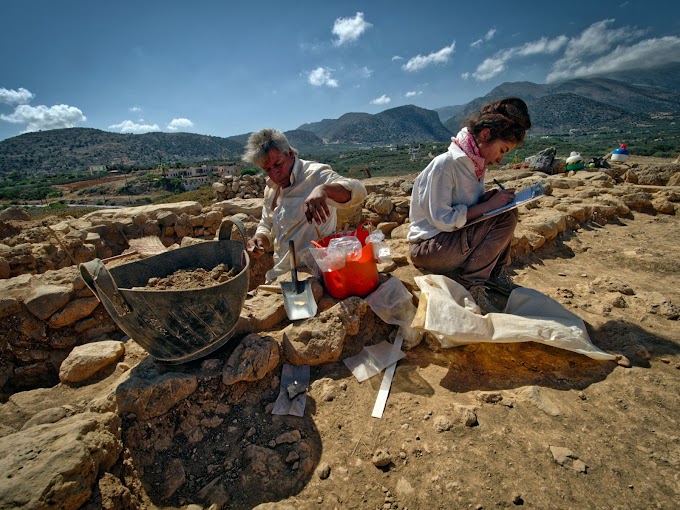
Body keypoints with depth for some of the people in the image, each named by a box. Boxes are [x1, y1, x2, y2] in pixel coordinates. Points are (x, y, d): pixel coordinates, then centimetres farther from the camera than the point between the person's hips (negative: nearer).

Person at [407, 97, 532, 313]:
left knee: (506, 211, -2)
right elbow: (441, 220, -23)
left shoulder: (475, 164, 7)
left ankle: (496, 273, 3)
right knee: (505, 218, -18)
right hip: (427, 249, -9)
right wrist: (489, 204, -18)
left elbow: (471, 206, 12)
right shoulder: (444, 164, -20)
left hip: (455, 238, 9)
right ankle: (470, 284, -13)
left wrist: (497, 198, -6)